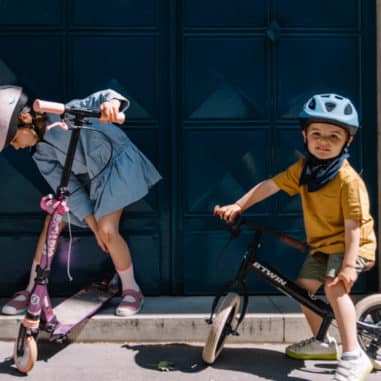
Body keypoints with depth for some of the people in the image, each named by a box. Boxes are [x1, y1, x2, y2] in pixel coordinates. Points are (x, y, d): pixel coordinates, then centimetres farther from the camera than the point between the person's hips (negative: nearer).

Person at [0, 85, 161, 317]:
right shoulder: (41, 154, -9)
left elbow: (103, 98, -34)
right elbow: (69, 189, -9)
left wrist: (111, 103, -61)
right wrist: (93, 226, -12)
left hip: (117, 165, -6)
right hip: (87, 177, 7)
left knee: (108, 231, -21)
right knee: (52, 224, 1)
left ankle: (132, 291, 1)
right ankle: (32, 291, 18)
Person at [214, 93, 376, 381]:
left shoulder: (349, 180, -26)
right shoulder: (303, 168, -6)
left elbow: (353, 226, -26)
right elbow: (269, 185, -2)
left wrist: (349, 265, -29)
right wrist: (237, 207, -6)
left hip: (352, 244, -8)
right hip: (322, 244, 8)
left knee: (335, 287, -29)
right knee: (303, 286, 8)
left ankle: (354, 357, -21)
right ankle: (323, 342, 29)